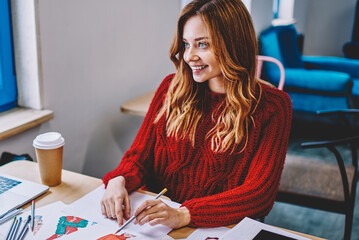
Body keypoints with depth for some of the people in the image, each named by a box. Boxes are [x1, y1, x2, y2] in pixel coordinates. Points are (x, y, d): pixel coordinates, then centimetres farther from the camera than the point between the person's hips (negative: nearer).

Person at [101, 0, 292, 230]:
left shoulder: (272, 106, -6)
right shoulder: (172, 88, 5)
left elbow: (260, 193, -13)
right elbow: (140, 155, 7)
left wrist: (184, 215, -26)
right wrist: (118, 180, -17)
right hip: (155, 221, 3)